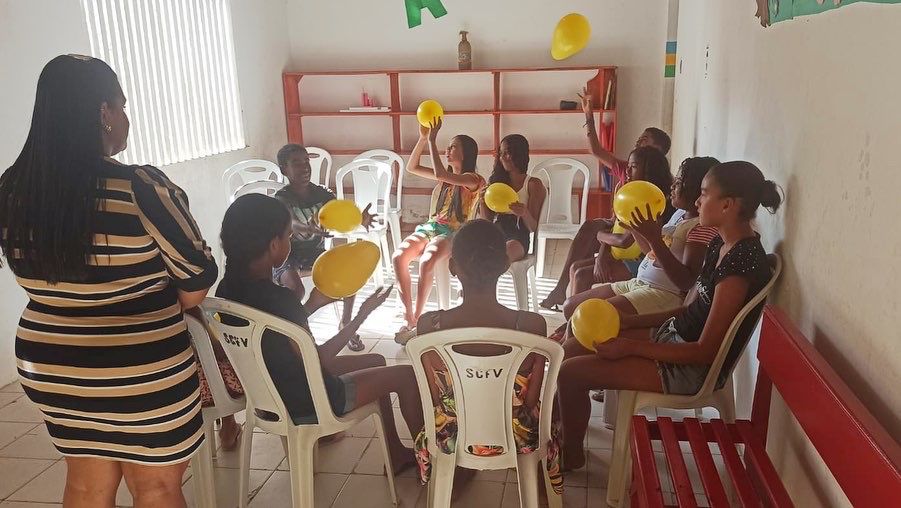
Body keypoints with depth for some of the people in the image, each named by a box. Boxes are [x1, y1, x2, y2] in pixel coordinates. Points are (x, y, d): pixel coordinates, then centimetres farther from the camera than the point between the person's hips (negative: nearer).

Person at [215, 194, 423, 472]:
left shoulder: (228, 289, -6)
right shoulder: (279, 298, -32)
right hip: (305, 404, -9)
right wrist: (362, 314, -16)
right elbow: (318, 360, -21)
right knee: (408, 374, 5)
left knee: (375, 361, 25)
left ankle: (397, 454, 34)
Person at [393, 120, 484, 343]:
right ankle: (408, 316, -23)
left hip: (452, 233, -6)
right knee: (399, 256, -25)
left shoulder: (473, 179, -5)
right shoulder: (447, 176, 19)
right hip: (430, 226, 6)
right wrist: (423, 138, 6)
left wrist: (432, 139, -16)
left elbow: (440, 174, -21)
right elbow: (412, 167, 17)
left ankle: (416, 319, -24)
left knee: (426, 261, -37)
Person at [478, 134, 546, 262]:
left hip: (518, 239, -4)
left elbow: (533, 227, 0)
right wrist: (482, 202, -3)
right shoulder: (496, 180, 19)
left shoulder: (533, 184, 5)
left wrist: (524, 213, -22)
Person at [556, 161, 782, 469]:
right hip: (672, 337, 9)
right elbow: (689, 311, 10)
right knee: (570, 347, 8)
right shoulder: (722, 245, 3)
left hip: (691, 369, -9)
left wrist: (629, 346, -21)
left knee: (571, 372, -12)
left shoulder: (740, 264, -26)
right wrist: (627, 322, 2)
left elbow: (705, 352, -24)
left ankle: (571, 454, 12)